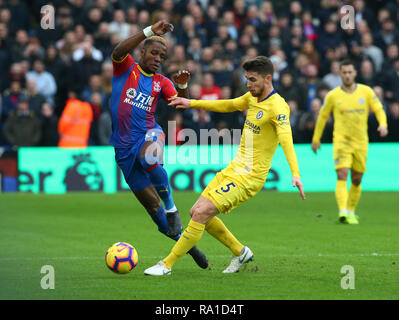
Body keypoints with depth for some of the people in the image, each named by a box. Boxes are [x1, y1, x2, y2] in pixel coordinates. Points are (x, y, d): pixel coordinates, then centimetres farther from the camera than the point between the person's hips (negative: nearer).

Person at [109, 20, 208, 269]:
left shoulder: (161, 82, 11)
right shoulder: (126, 68, 4)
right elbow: (118, 52, -18)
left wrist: (182, 86, -21)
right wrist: (149, 32, -25)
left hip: (149, 135, 0)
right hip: (124, 146, 0)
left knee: (150, 157, -39)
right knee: (151, 204, 1)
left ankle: (171, 207, -22)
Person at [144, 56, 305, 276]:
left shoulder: (277, 107, -18)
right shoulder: (253, 98, 9)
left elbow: (286, 140, -32)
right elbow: (228, 106, 28)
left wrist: (295, 173, -45)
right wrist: (192, 103, 26)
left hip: (249, 177, -9)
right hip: (234, 168, 9)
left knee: (201, 214, -16)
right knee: (197, 212, 10)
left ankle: (167, 265, -6)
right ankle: (240, 252, 24)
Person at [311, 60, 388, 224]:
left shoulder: (366, 91, 1)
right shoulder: (333, 95, -2)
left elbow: (379, 110, 5)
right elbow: (323, 116, 11)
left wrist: (383, 124, -16)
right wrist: (316, 139, 15)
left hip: (360, 143, 3)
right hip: (341, 141, -3)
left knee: (357, 180, 10)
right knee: (342, 177, -19)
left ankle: (351, 211, 27)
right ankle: (343, 212, -28)